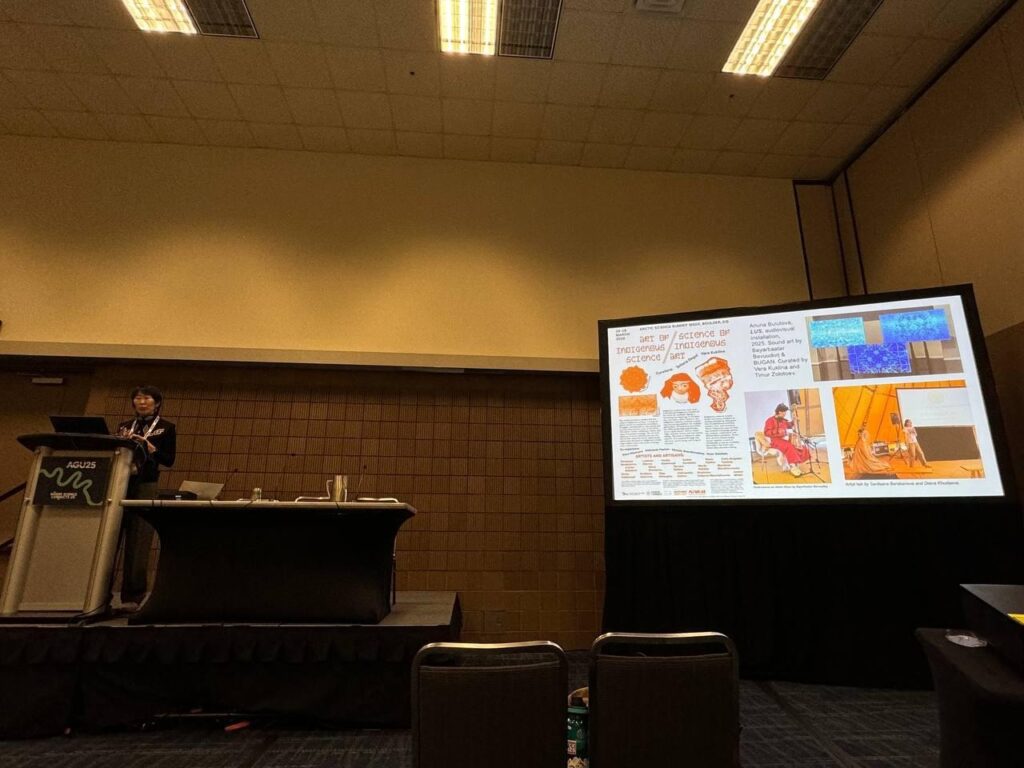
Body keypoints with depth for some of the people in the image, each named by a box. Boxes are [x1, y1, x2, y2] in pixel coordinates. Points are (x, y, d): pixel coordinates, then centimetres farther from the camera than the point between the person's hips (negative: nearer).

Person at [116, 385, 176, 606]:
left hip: (145, 487, -4)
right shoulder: (124, 426, 17)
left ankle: (134, 593, -1)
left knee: (139, 541, -6)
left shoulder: (166, 428, 5)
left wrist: (148, 446, -13)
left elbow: (169, 460, -2)